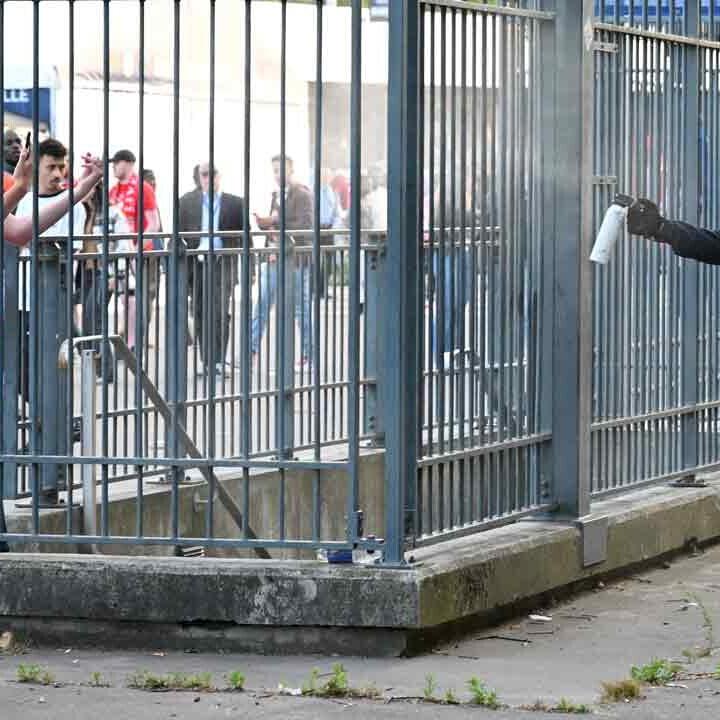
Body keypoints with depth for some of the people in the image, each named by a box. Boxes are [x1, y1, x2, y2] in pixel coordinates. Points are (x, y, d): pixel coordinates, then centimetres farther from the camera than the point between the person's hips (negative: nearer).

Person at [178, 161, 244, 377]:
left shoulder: (235, 204, 5)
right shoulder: (187, 202, 9)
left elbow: (244, 238, 8)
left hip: (222, 265, -2)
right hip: (196, 265, 2)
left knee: (219, 313, -14)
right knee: (200, 316, 4)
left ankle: (218, 361, -11)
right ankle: (207, 362, 12)